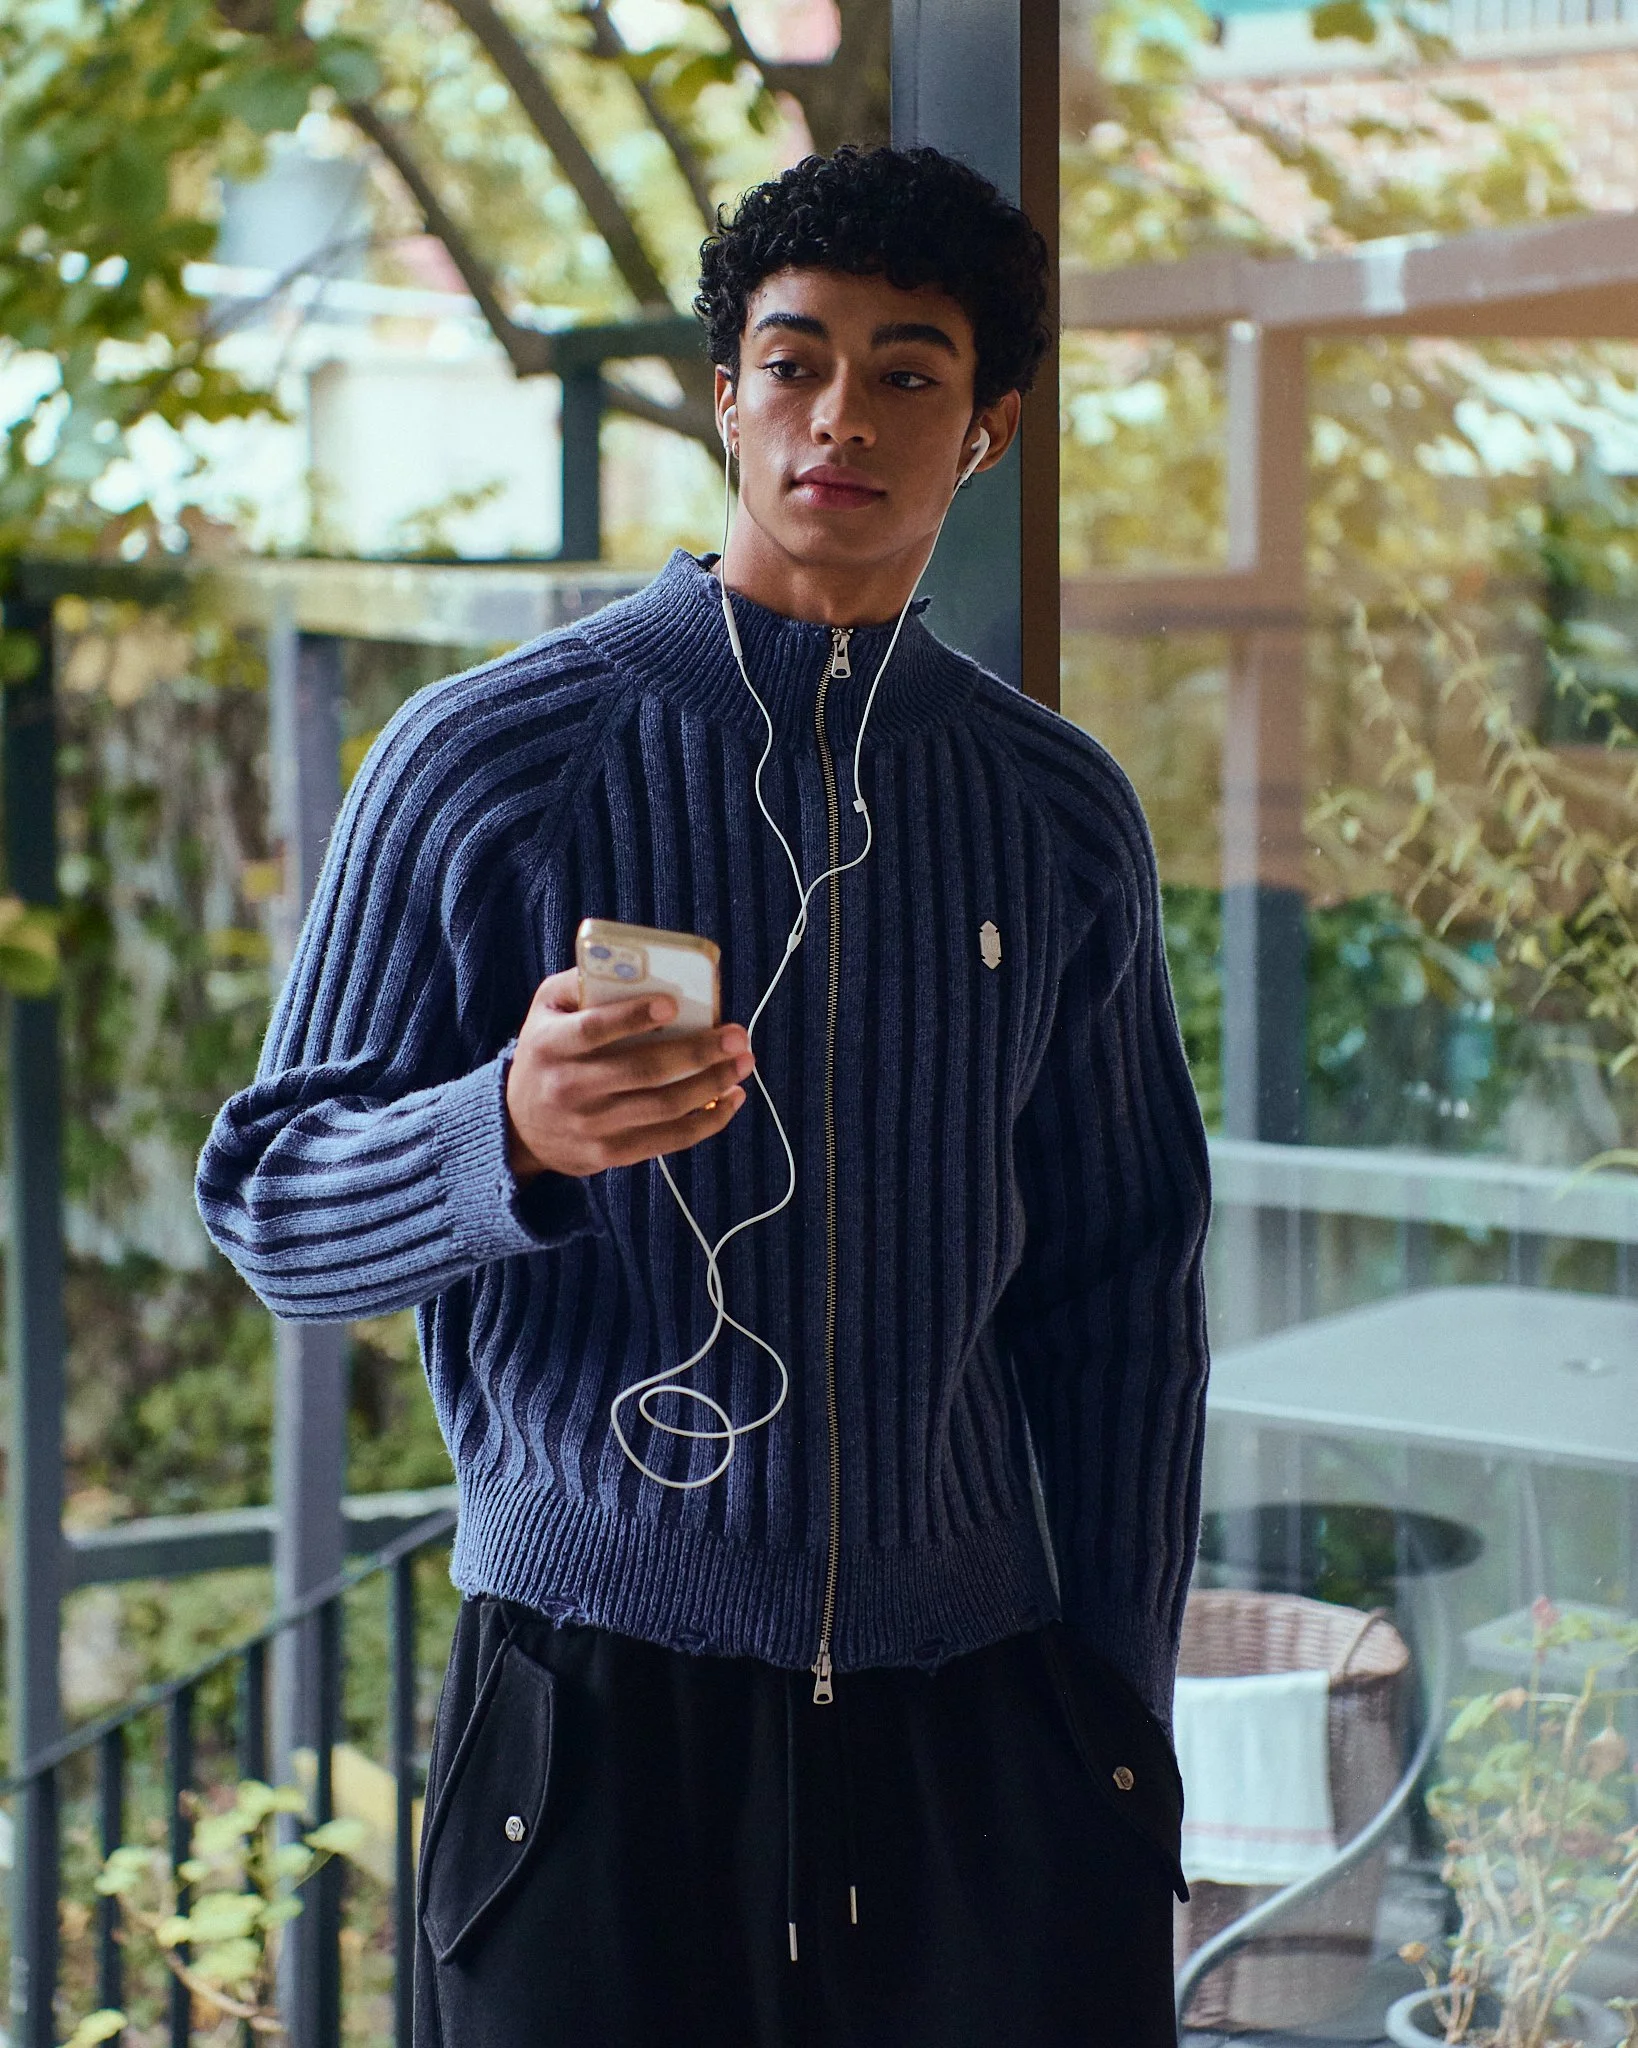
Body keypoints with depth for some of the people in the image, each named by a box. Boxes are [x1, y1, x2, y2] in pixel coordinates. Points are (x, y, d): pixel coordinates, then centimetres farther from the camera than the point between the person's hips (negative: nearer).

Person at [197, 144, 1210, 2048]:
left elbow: (1125, 1288, 12)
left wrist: (1123, 1712, 8)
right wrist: (511, 1138, -23)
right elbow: (267, 1207, -2)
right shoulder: (483, 760, -2)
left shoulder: (1063, 813, 8)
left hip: (977, 1723, 3)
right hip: (595, 1724, -3)